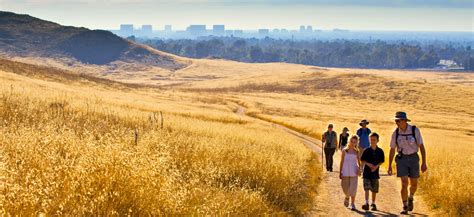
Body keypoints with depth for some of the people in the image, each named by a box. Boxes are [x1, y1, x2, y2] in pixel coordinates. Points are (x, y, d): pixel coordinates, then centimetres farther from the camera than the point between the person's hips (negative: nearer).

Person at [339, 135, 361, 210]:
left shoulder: (356, 152, 3)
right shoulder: (344, 151, 1)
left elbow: (359, 162, 8)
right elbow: (342, 162, 4)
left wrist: (359, 169, -10)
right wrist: (340, 172, 2)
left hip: (354, 173, 0)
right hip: (345, 172, 0)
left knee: (353, 188, -4)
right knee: (345, 187, 6)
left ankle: (353, 204, 5)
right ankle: (347, 197, 37)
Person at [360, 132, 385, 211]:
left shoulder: (380, 151, 0)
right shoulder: (366, 150, -2)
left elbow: (382, 161, 6)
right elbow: (362, 160, 2)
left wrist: (376, 166, -10)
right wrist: (368, 164, -14)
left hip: (375, 172, 1)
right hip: (367, 172, -1)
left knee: (374, 189, 9)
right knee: (367, 188, -11)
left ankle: (373, 204, 22)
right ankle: (366, 203, -13)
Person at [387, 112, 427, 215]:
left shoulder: (415, 130, -11)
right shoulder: (395, 133, -4)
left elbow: (421, 146, -7)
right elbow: (392, 150, 4)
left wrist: (424, 163, -13)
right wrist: (389, 166, 4)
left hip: (413, 158, 0)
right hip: (401, 159, 0)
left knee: (414, 184, 10)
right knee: (404, 184, -12)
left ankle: (410, 198, 42)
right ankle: (405, 208, -3)